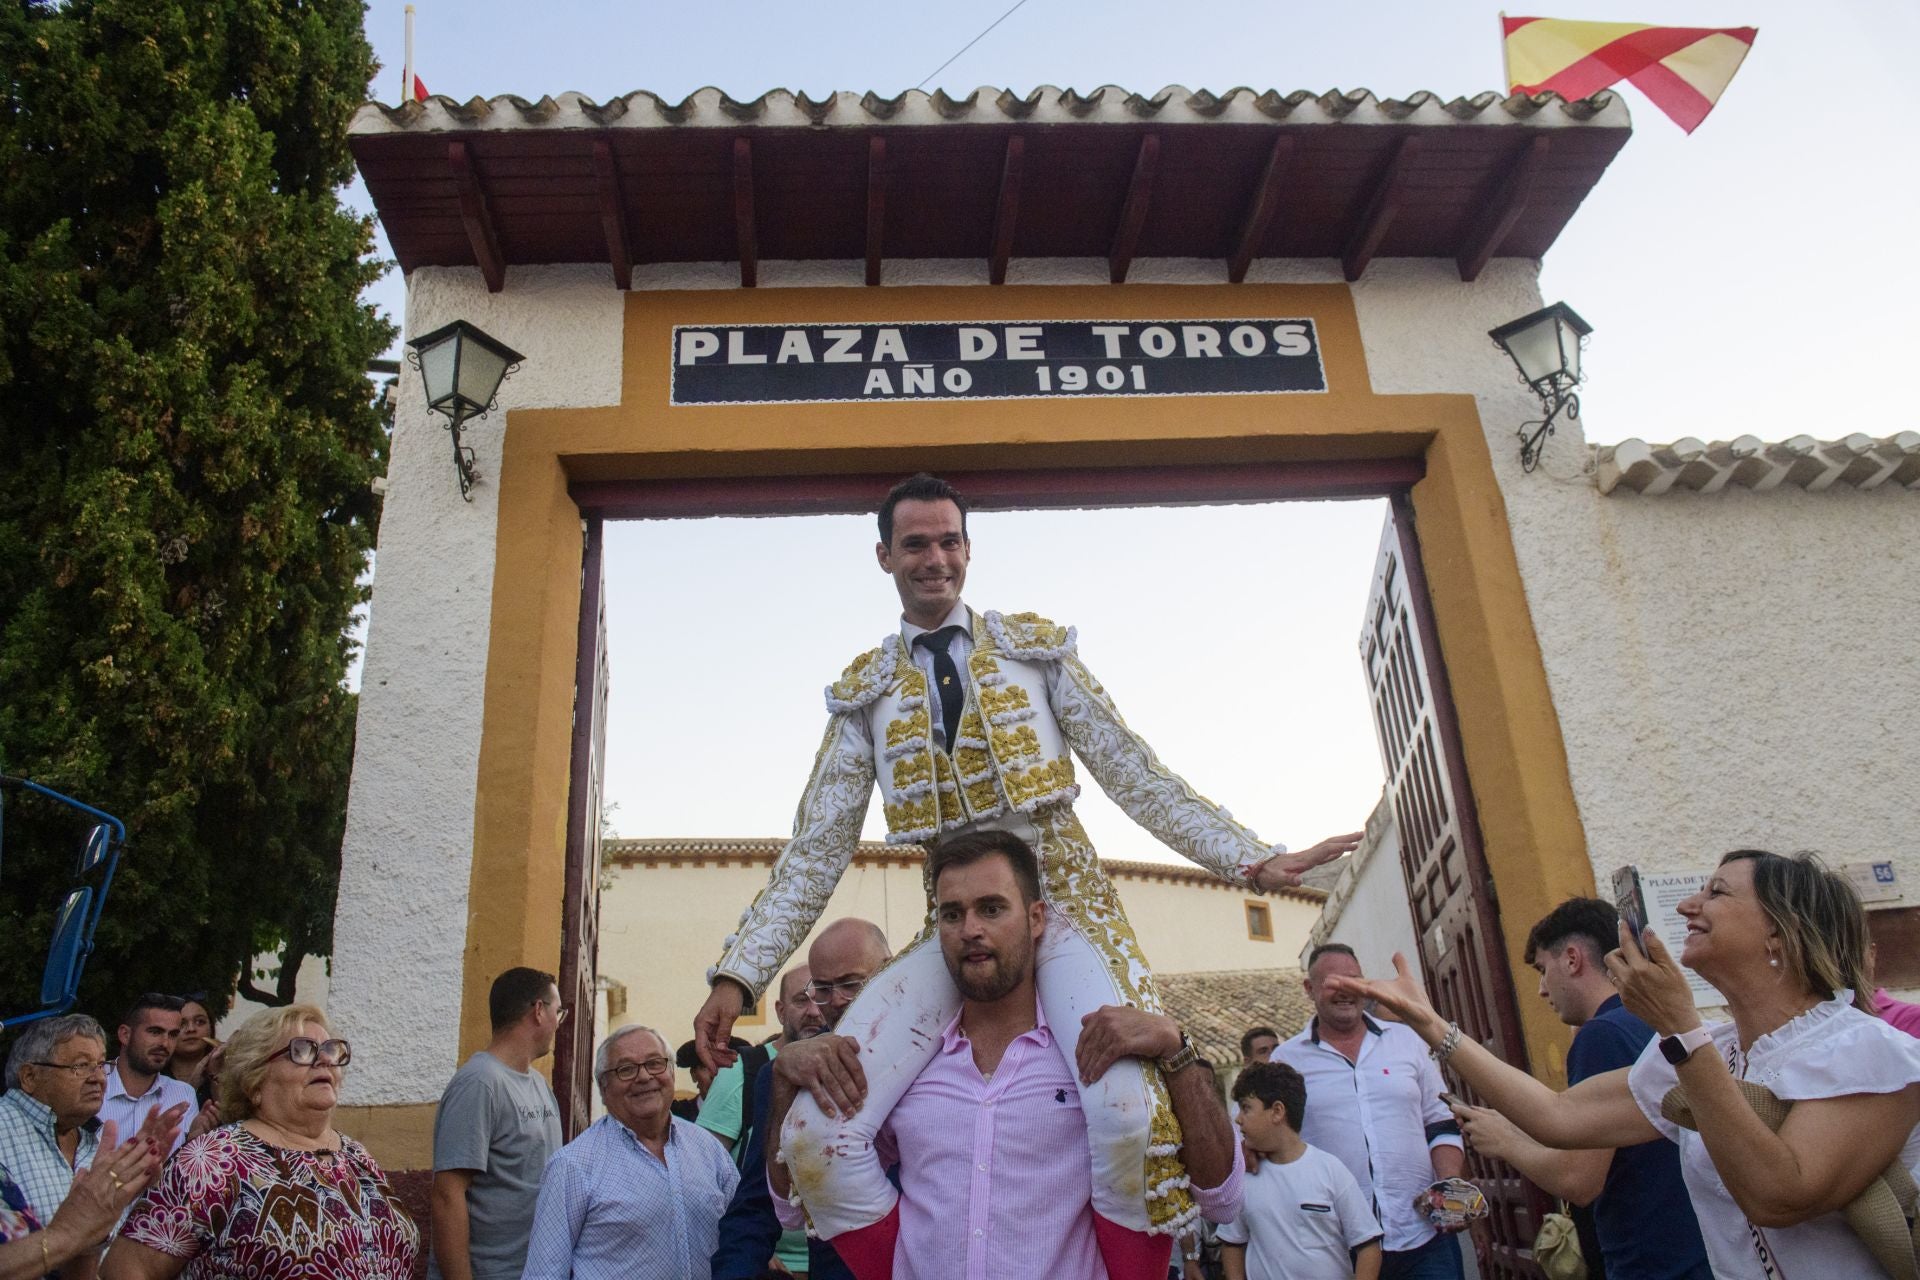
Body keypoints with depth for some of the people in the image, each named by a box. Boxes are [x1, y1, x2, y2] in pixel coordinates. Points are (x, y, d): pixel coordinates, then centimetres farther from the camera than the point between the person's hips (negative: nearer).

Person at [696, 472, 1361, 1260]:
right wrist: (739, 975, -3)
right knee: (813, 1134, -18)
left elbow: (1133, 775, 6)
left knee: (1131, 1118, -29)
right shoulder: (863, 692, 10)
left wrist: (1252, 860, -4)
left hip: (1064, 901, -1)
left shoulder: (1035, 647, 9)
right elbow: (817, 848, 6)